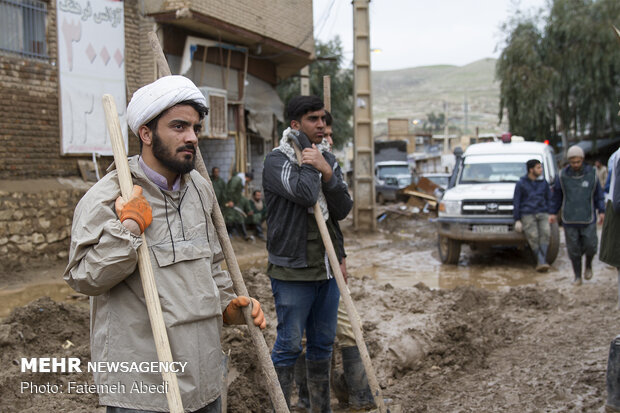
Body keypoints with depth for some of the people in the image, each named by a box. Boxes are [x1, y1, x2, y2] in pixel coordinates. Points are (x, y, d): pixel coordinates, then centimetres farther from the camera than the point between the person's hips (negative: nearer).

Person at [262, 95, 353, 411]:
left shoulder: (328, 158, 11)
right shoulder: (277, 160, -9)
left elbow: (342, 210, 2)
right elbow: (305, 194, -26)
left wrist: (326, 171, -12)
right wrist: (309, 161, -11)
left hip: (326, 267, 7)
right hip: (292, 269, -7)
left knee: (323, 344, 16)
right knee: (289, 346, 0)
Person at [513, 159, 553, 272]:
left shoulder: (544, 183, 12)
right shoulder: (521, 183, 2)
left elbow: (548, 199, 18)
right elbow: (516, 202, 2)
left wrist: (550, 215, 8)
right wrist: (517, 220, -4)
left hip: (542, 213, 2)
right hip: (527, 215, -2)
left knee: (545, 232, -23)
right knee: (533, 236, -23)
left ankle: (541, 262, -27)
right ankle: (542, 262, -14)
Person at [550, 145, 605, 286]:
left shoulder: (591, 173, 1)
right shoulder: (563, 175, 1)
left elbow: (598, 194, 8)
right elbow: (557, 196, 9)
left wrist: (601, 211, 3)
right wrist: (553, 213, 7)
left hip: (588, 218, 0)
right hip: (569, 219, 0)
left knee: (590, 245, -5)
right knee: (573, 249, 3)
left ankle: (588, 265, 26)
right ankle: (577, 276, 15)